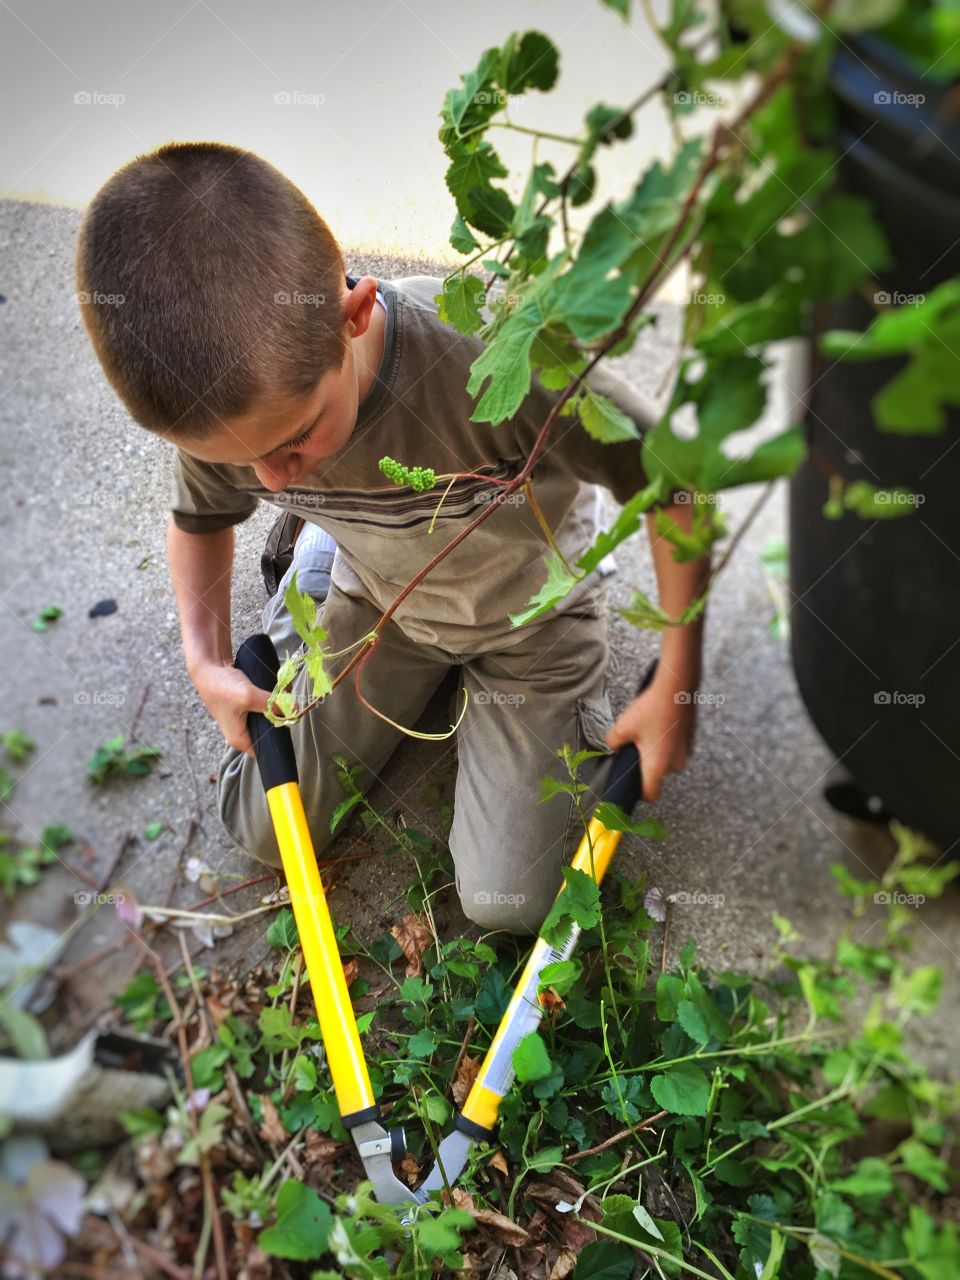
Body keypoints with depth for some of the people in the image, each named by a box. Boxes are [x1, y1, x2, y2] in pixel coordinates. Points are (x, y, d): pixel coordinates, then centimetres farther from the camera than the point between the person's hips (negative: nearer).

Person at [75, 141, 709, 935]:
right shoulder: (225, 407, -26)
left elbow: (674, 485, -25)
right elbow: (201, 514, 0)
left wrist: (676, 687, -20)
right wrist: (207, 663, -11)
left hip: (530, 611, -3)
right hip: (377, 601, 3)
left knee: (507, 902, -2)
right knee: (263, 832, 12)